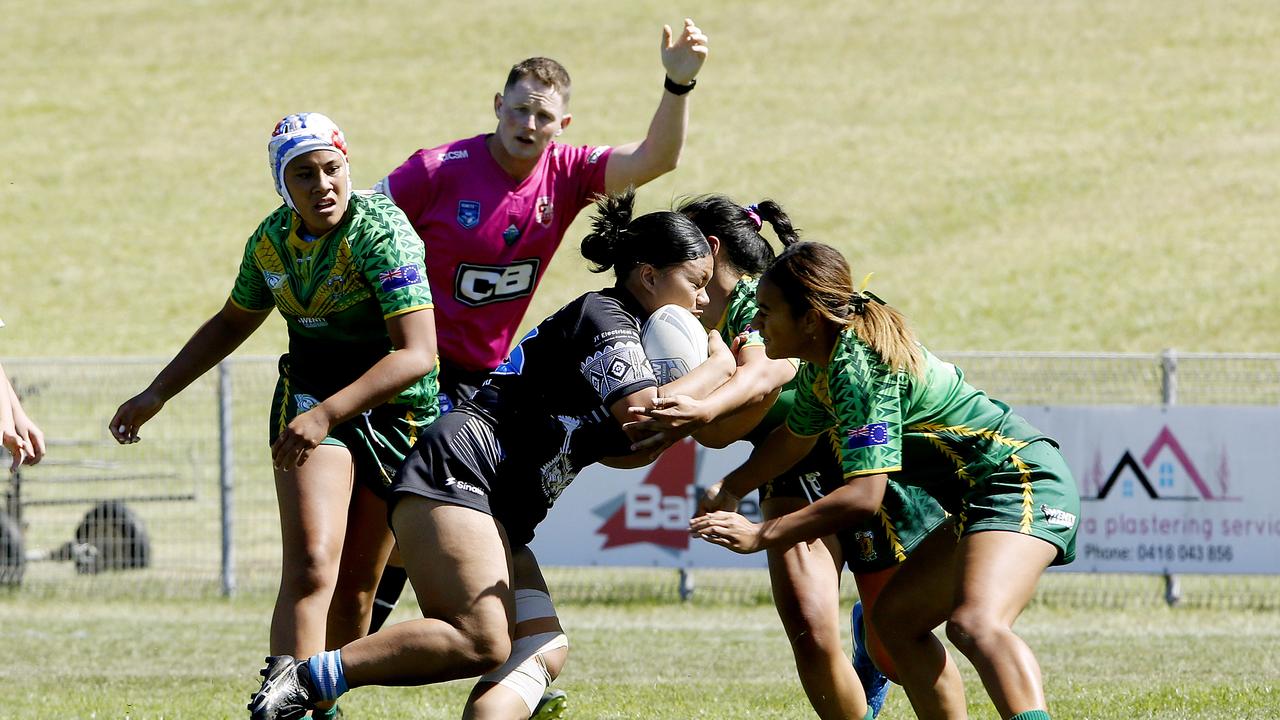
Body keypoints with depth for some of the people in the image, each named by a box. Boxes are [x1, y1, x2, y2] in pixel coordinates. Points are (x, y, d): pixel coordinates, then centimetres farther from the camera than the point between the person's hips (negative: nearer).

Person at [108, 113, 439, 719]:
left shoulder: (382, 232, -21)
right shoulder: (272, 239, -3)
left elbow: (417, 354, -30)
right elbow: (233, 323, 19)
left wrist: (327, 414, -38)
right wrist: (157, 393, 16)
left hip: (396, 411, -3)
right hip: (306, 396, 3)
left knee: (355, 593, 2)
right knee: (311, 569, -19)